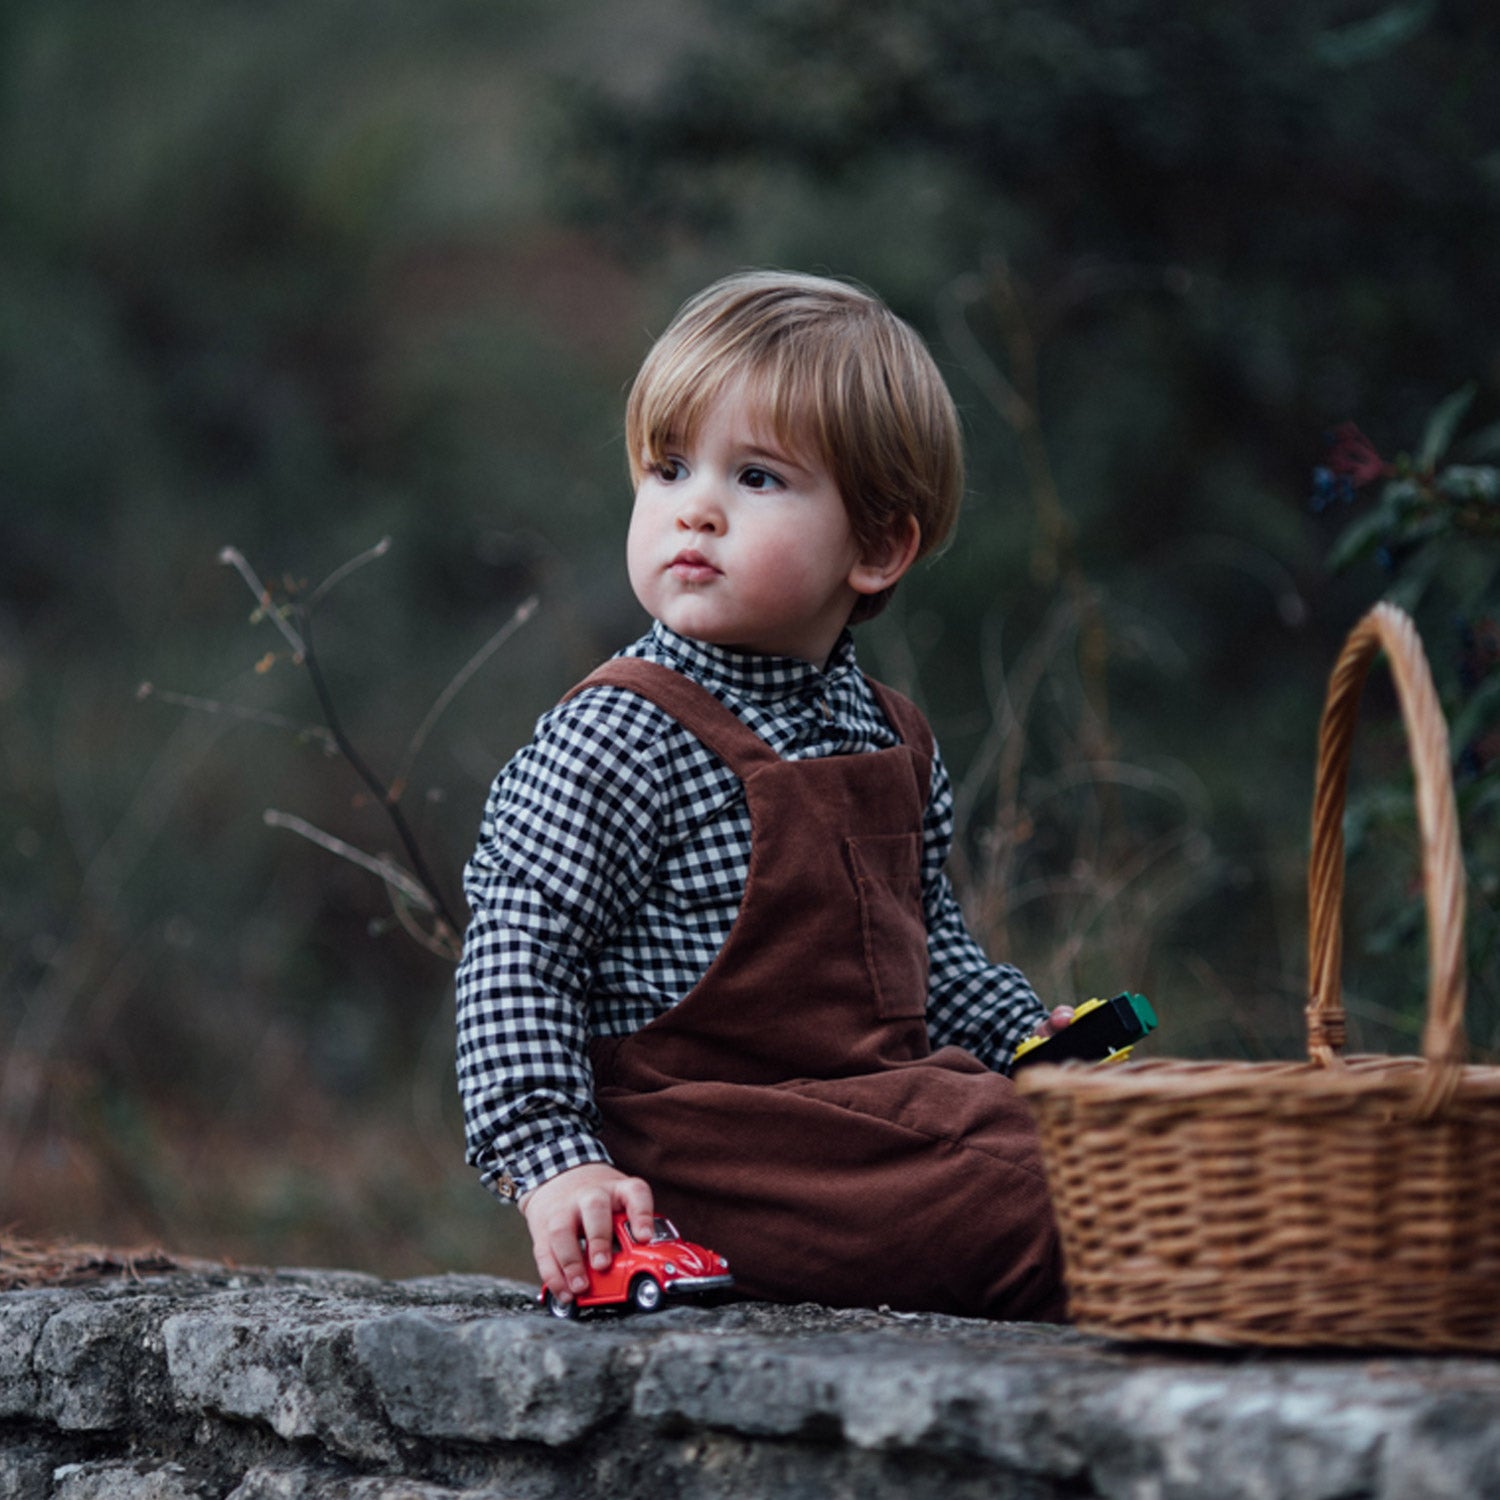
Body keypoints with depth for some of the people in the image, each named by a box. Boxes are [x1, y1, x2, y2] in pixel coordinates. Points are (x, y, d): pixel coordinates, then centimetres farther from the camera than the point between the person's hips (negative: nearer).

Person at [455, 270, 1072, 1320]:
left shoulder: (894, 744, 13)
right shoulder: (620, 739, -11)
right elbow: (515, 957, -14)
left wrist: (1031, 1036, 11)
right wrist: (554, 1162, -23)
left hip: (885, 1097, 8)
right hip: (708, 1145, -8)